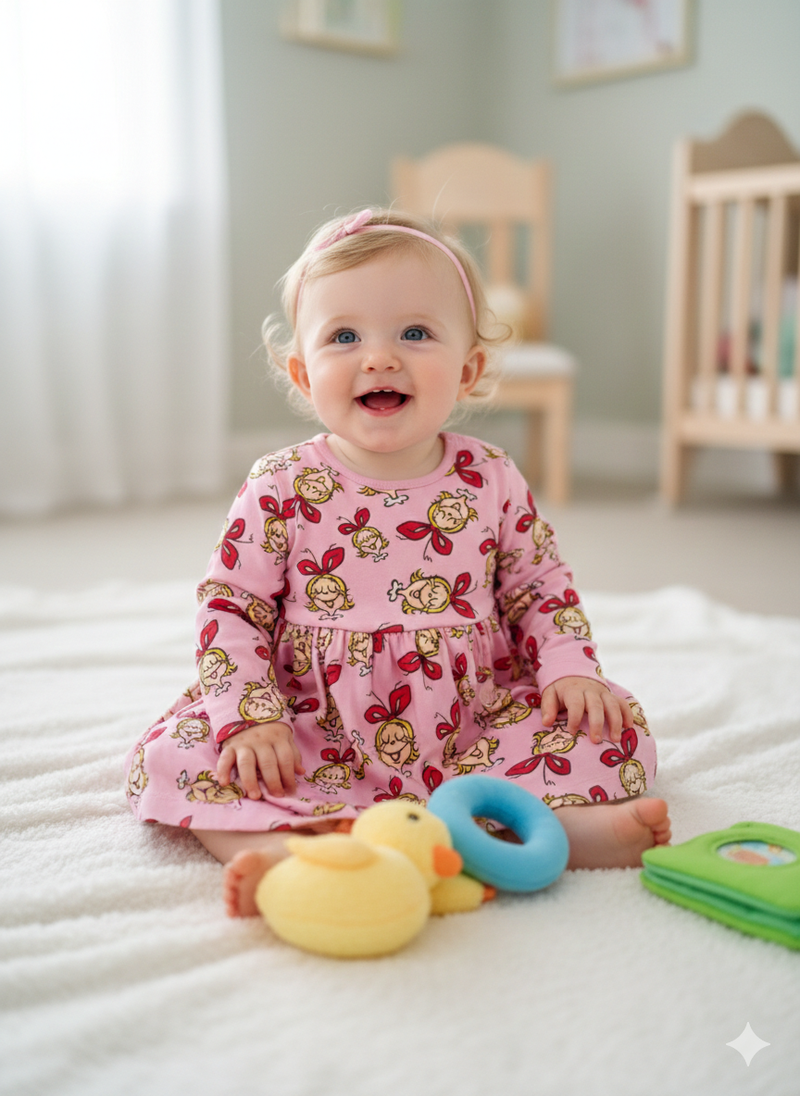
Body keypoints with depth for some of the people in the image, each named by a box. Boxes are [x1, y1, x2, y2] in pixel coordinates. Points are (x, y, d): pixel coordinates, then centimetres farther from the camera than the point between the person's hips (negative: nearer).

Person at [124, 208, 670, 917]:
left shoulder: (492, 483, -1)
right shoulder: (281, 491, -6)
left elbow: (542, 589, 10)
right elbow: (231, 607, -3)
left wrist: (569, 671, -7)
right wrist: (251, 718, -16)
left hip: (474, 729, 2)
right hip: (321, 743, -1)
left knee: (615, 729, -13)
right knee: (178, 751, -21)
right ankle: (291, 846, -41)